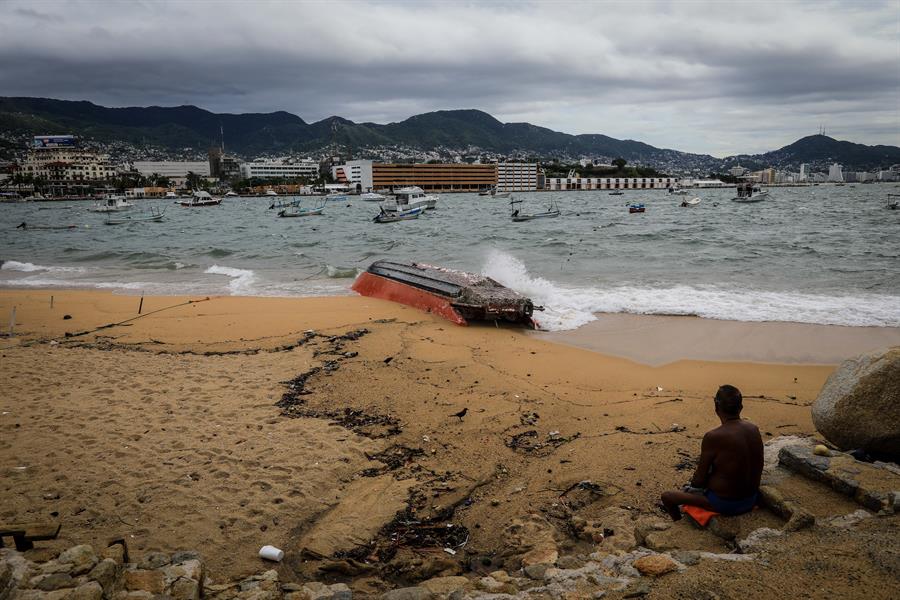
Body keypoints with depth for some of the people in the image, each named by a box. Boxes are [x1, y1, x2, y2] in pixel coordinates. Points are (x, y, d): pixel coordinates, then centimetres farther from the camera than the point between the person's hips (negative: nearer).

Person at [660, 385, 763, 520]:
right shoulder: (754, 429, -5)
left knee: (667, 496, 8)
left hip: (725, 504, -7)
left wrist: (694, 482, 7)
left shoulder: (713, 437, -25)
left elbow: (699, 479, -18)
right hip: (751, 499, 7)